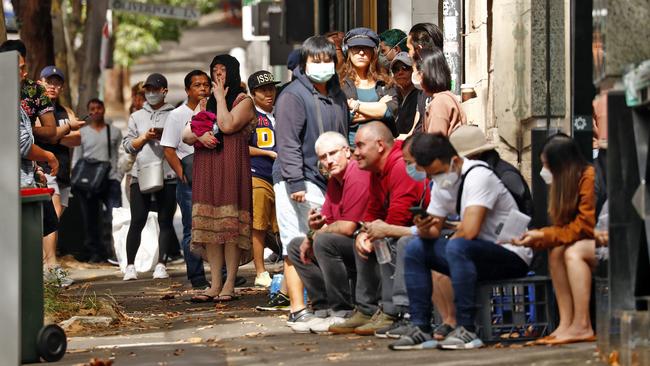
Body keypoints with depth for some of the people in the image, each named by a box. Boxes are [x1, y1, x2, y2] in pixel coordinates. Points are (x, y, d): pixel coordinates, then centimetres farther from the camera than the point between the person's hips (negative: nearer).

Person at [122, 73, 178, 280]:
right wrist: (145, 138, -5)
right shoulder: (136, 117, 16)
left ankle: (161, 264, 5)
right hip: (141, 174, 1)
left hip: (168, 175, -1)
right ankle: (130, 266, 3)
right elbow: (128, 145, 11)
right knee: (137, 221, -2)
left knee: (166, 221, 0)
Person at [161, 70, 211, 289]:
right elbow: (169, 150, -5)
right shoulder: (177, 115, 0)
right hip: (190, 182, -4)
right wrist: (182, 173, -15)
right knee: (193, 230, -2)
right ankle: (197, 279, 1)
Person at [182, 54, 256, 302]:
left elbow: (227, 125, -14)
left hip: (231, 167, -6)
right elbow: (185, 135, 17)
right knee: (209, 225, -1)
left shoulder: (244, 101, 4)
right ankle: (215, 284, -1)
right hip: (206, 168, 6)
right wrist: (199, 136, -5)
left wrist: (221, 97, -3)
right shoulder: (208, 103, 22)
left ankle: (229, 285, -10)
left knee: (230, 225, -10)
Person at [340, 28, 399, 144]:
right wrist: (377, 108, -3)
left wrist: (354, 104, -4)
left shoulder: (385, 83, 15)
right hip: (349, 146, -2)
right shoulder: (340, 82, 7)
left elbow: (391, 110, -2)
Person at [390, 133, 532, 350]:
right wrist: (424, 230, -15)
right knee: (415, 248, 1)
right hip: (475, 252, 9)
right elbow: (433, 231, 10)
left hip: (512, 256, -9)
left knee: (457, 247, -35)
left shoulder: (478, 176, -21)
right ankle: (420, 328, -4)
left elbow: (469, 232, -30)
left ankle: (466, 330, -30)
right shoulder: (442, 184, 7)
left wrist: (448, 241, -9)